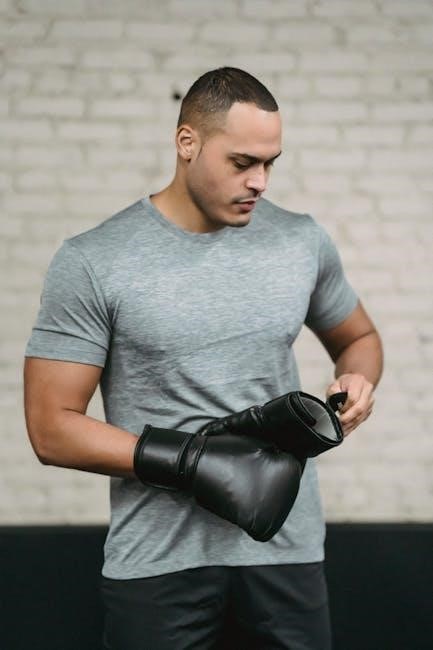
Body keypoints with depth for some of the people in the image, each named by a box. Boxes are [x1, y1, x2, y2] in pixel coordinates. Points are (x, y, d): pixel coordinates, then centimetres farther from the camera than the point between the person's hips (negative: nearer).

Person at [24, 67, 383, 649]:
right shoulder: (93, 263, -8)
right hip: (159, 563, -3)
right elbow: (52, 427, -8)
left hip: (287, 551, 3)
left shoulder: (303, 242, 3)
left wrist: (358, 381, -3)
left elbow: (357, 338, 20)